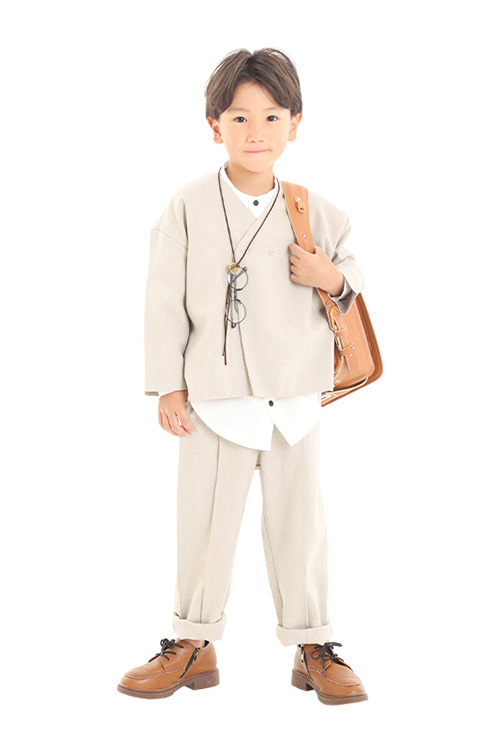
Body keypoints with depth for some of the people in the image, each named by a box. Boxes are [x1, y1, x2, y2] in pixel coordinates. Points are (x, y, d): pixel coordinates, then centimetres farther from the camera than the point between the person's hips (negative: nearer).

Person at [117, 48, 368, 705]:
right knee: (204, 522, 7)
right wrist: (168, 387, -4)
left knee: (299, 522, 8)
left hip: (297, 399, 2)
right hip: (215, 398, -1)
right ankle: (194, 646, 23)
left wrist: (334, 280, -12)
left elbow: (351, 279, 13)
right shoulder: (189, 210, -3)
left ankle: (313, 648, 22)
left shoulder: (314, 212, 2)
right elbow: (165, 301, -2)